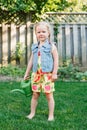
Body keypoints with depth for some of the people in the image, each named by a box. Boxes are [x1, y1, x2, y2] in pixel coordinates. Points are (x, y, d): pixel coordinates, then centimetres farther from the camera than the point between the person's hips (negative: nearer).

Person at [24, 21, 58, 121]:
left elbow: (56, 60, -5)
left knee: (49, 95, 3)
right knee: (35, 94, 11)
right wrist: (27, 73, 15)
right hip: (36, 75, 4)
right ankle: (32, 113, 24)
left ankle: (51, 115, 14)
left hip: (47, 75, -4)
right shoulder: (34, 47, 10)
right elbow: (31, 61, 15)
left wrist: (55, 73, -10)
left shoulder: (51, 46, -4)